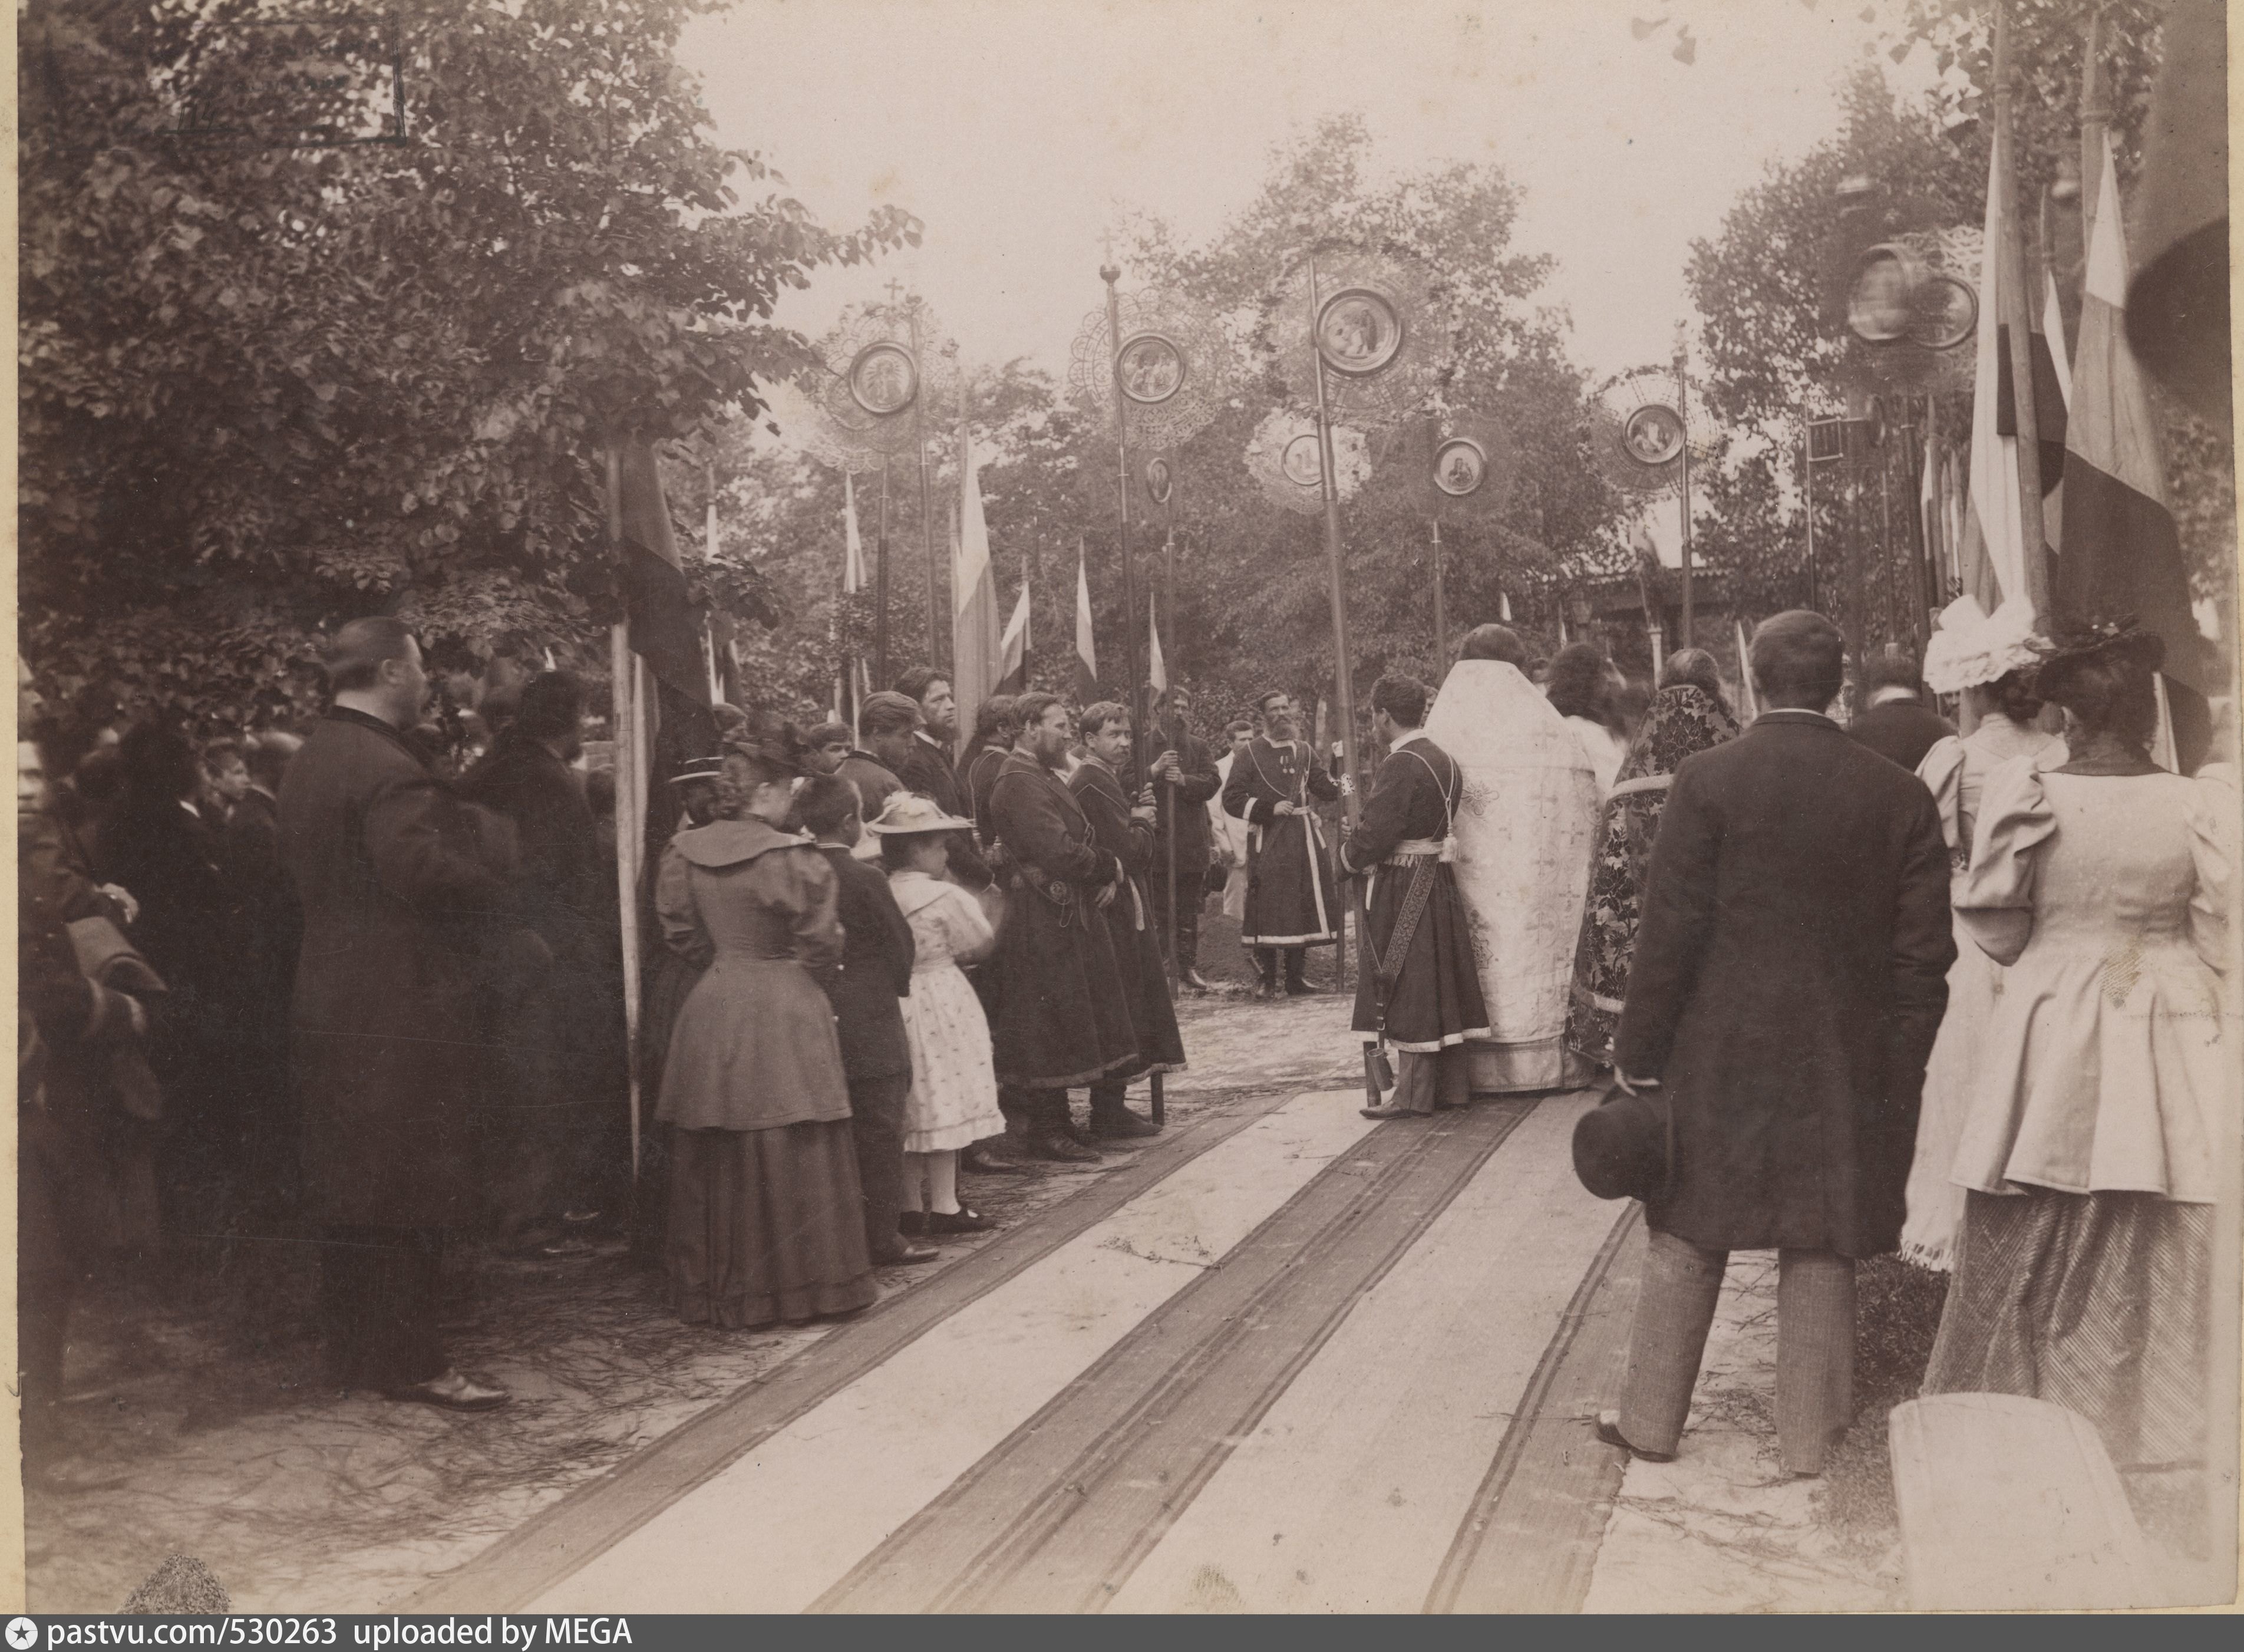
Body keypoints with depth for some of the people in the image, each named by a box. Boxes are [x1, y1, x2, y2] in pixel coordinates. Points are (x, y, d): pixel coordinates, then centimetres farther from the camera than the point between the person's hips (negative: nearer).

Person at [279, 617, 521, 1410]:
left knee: (351, 1182, 16)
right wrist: (499, 882, -11)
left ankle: (357, 1347, 26)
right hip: (402, 1005, -10)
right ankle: (411, 1361, 4)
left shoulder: (307, 762, 13)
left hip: (330, 1004, 10)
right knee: (410, 1192, -2)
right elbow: (426, 870, -29)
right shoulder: (387, 768, -18)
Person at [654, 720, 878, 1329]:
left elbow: (681, 935, 7)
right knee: (792, 1159, 5)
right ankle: (798, 1281, 13)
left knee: (716, 1162, 13)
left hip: (711, 1014, 5)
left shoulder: (687, 853, 0)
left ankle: (714, 1289, 23)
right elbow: (822, 948, -11)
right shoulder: (797, 858, -15)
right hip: (784, 1016, -5)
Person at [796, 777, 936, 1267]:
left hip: (818, 1020, 6)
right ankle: (882, 1237, 8)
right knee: (879, 1131, 3)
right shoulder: (865, 879, -15)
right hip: (871, 1025, -6)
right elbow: (900, 942, -8)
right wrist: (899, 985, 10)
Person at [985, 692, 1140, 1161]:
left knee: (1064, 1030, 14)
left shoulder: (1044, 778, 18)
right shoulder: (1019, 784, -16)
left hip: (1066, 919, 10)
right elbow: (1058, 850, -25)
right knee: (1049, 1029, -3)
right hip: (1043, 925, -10)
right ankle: (1048, 1131, 6)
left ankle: (1052, 1126, 22)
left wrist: (1111, 876, -1)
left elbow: (1080, 839, 17)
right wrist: (1110, 869, -9)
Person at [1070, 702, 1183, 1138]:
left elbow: (1138, 850, 18)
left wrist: (1137, 818, 0)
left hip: (1123, 909, 10)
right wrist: (1143, 823, -2)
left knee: (1125, 1010, 14)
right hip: (1114, 913, -10)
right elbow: (1133, 850, -20)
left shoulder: (1105, 780, 17)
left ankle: (1111, 1109, 21)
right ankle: (1108, 1117, 3)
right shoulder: (1094, 784, -16)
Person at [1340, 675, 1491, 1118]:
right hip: (1438, 882, 9)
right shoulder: (1443, 761, 10)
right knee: (1440, 986, 14)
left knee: (1409, 991, -3)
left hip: (1404, 891, -9)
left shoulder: (1401, 766, -18)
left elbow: (1375, 835, -22)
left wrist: (1347, 858, -1)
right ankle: (1452, 1085, 21)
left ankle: (1413, 1096, 2)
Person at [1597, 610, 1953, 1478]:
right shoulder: (1900, 794, -2)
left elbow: (1670, 933, -10)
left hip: (1721, 1051, -2)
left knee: (1687, 1239, 11)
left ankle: (1651, 1419, 22)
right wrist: (1900, 1073, 8)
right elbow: (1923, 953, -1)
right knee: (1820, 1250, 12)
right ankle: (1807, 1437, 21)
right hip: (1848, 1066, 2)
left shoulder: (1708, 779, -10)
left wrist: (1639, 1051, -2)